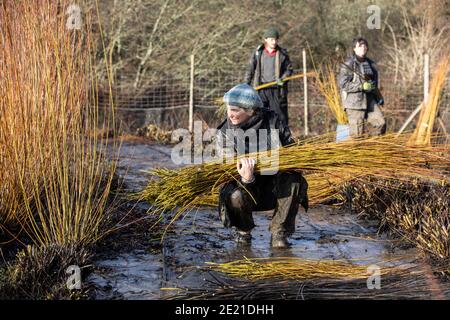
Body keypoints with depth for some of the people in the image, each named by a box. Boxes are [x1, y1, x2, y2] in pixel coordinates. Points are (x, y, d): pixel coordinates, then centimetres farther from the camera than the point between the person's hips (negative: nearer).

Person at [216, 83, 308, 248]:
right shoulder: (225, 133, -11)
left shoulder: (272, 122, -9)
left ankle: (279, 233, -14)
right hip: (246, 186, -1)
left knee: (293, 180, -29)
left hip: (274, 185, 1)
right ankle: (243, 230, 1)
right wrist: (246, 179, -38)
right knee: (236, 196, -34)